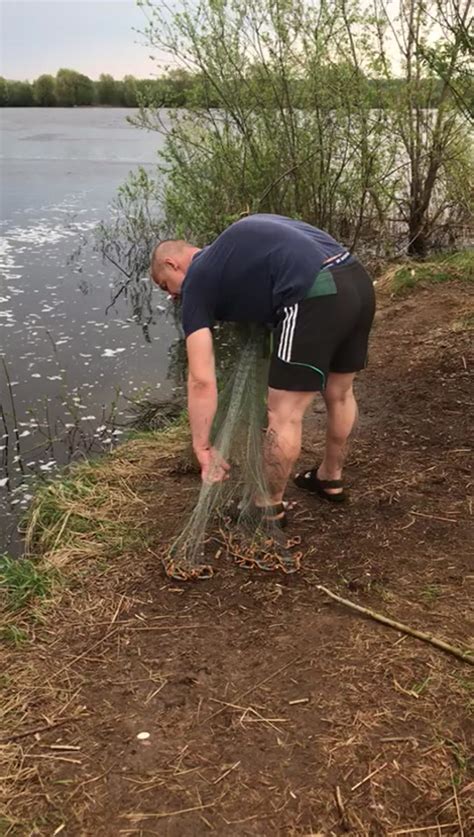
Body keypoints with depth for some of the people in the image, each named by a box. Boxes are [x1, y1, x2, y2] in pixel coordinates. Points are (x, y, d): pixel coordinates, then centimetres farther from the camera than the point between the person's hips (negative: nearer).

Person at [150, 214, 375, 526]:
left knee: (284, 414, 7)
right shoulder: (235, 243, 30)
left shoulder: (197, 282, 9)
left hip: (316, 297, -9)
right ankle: (330, 478, 45)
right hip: (358, 279, 9)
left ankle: (270, 507, 23)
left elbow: (202, 380, 3)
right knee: (339, 393, 25)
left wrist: (204, 449, 10)